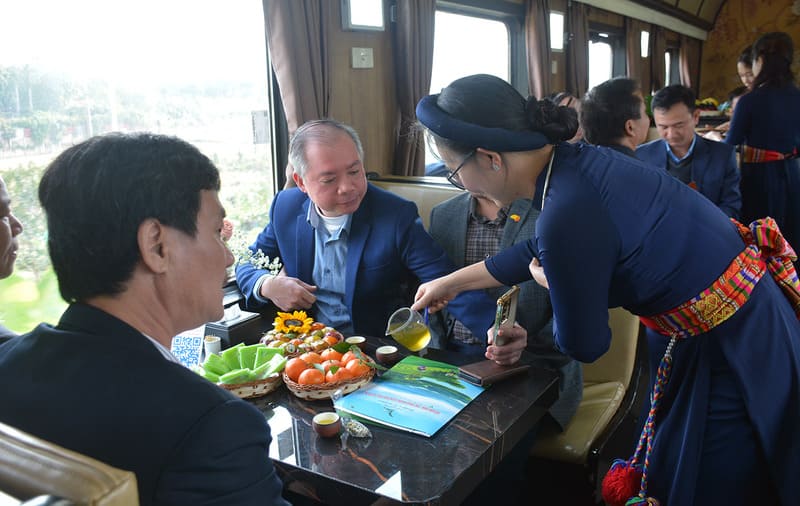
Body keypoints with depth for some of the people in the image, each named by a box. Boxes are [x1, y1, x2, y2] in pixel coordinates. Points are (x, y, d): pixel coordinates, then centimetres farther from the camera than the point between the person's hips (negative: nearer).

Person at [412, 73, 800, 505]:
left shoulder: (567, 211, -32)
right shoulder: (574, 161, -5)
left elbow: (583, 344, -18)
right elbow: (541, 251, 14)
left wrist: (548, 283, 1)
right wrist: (452, 282, 21)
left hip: (735, 353, -8)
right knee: (669, 470, 26)